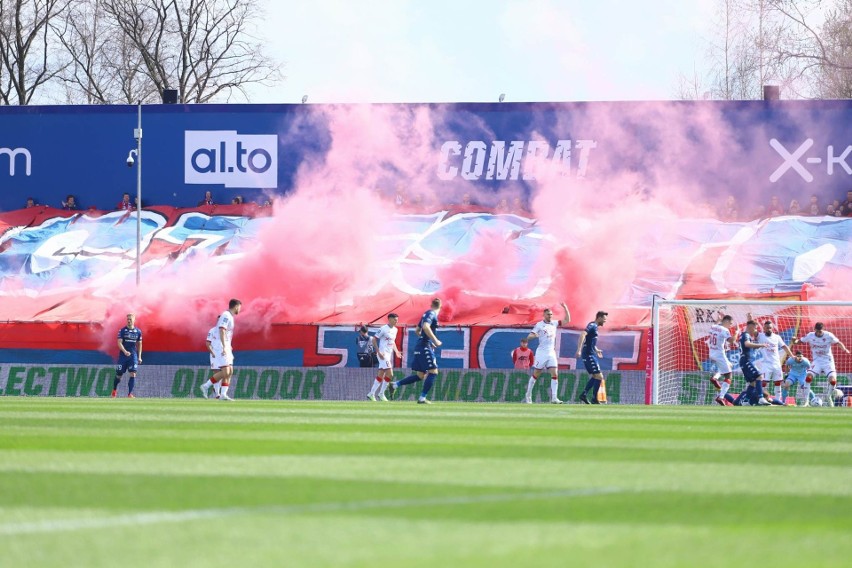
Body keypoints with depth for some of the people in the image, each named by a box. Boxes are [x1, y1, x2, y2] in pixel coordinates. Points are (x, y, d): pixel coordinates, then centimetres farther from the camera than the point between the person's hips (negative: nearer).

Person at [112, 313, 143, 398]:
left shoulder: (138, 331, 5)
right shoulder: (122, 330, -3)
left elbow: (139, 344, 14)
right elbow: (119, 343, -10)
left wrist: (139, 357, 10)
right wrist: (125, 351, -26)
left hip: (133, 355, 1)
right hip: (123, 355, -1)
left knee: (133, 374, -12)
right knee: (119, 374, 6)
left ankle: (130, 393, -11)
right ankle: (114, 389, 32)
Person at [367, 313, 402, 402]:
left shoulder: (395, 330, 13)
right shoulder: (383, 329, -12)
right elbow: (374, 340, -12)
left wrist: (396, 351, 12)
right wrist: (379, 352, -19)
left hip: (390, 354, 8)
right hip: (383, 354, -8)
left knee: (381, 375, 8)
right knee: (389, 374, -15)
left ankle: (371, 394, 13)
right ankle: (381, 393, -4)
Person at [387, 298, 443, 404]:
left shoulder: (427, 314, 19)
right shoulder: (431, 314, -9)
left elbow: (417, 330, 27)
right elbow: (426, 327, -27)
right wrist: (435, 340, -22)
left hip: (419, 347, 9)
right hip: (425, 347, -9)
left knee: (420, 375, 11)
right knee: (433, 372, -8)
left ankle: (395, 385, 8)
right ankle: (422, 398, -11)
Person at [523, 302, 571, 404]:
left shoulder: (554, 323, 10)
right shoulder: (539, 325, -4)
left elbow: (567, 320, 14)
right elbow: (529, 337, -10)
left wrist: (565, 308, 2)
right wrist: (534, 335, -33)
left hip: (551, 353, 4)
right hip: (541, 352, -4)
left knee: (555, 374, -8)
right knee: (535, 375, 2)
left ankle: (554, 398, -11)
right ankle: (528, 396, 13)